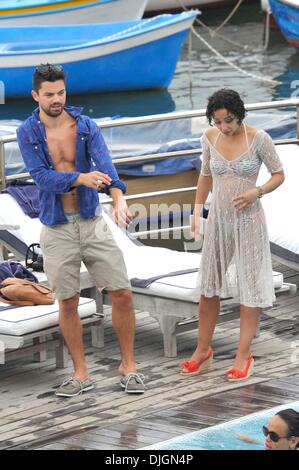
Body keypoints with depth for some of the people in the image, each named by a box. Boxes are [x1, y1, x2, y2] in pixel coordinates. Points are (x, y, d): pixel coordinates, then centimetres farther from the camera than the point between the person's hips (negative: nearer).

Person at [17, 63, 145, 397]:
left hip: (92, 222, 1)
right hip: (57, 229, -1)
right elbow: (42, 176, -17)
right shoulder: (28, 133, -4)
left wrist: (118, 198, -39)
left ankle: (128, 366, 13)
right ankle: (80, 375, 18)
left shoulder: (86, 127, -3)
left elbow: (105, 165, -19)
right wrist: (81, 178, -35)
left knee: (122, 294, -2)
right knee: (67, 304, 6)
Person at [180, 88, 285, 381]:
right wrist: (197, 211, 9)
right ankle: (203, 350, 25)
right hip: (218, 219, 4)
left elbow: (279, 175, -5)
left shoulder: (258, 138, -14)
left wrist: (256, 192, -21)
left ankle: (243, 356, 8)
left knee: (249, 285, 1)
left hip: (248, 220, -4)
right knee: (209, 285, 12)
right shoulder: (210, 137, -2)